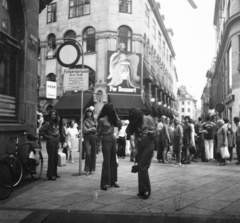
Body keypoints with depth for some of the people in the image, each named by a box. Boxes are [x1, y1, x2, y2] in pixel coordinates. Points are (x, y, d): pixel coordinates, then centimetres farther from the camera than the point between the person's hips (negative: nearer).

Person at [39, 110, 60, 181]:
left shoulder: (57, 123, 12)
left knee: (55, 158, 13)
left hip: (56, 143, 8)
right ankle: (50, 175, 0)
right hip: (51, 143, -7)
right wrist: (47, 136, -10)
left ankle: (54, 173, 24)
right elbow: (41, 131, -15)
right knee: (51, 158, -6)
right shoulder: (48, 123, -11)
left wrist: (58, 138, 13)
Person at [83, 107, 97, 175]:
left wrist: (89, 129, -4)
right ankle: (87, 169, -2)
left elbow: (96, 129, 5)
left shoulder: (94, 120, 11)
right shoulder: (84, 121, 4)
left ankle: (92, 169, 12)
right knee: (88, 153, -11)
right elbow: (85, 130, -3)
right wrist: (92, 129, -2)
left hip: (93, 137, 2)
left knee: (93, 153, 3)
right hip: (87, 137, -2)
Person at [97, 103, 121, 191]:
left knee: (113, 160, 11)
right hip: (106, 139, -7)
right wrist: (99, 142, -5)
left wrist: (115, 114, 2)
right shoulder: (101, 119, -11)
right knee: (106, 161, -7)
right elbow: (99, 132, -7)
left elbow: (119, 124, 6)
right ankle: (103, 183, 0)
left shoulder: (111, 118, 10)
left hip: (113, 138, 8)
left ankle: (113, 181, 20)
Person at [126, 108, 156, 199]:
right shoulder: (135, 122, 5)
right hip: (140, 145, 6)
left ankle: (146, 191, -4)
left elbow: (154, 132, -10)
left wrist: (147, 132, -30)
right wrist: (131, 124, -16)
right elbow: (129, 132, -1)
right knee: (140, 168, 6)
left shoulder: (148, 119, -10)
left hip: (148, 145, -6)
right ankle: (142, 190, 15)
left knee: (142, 167, -12)